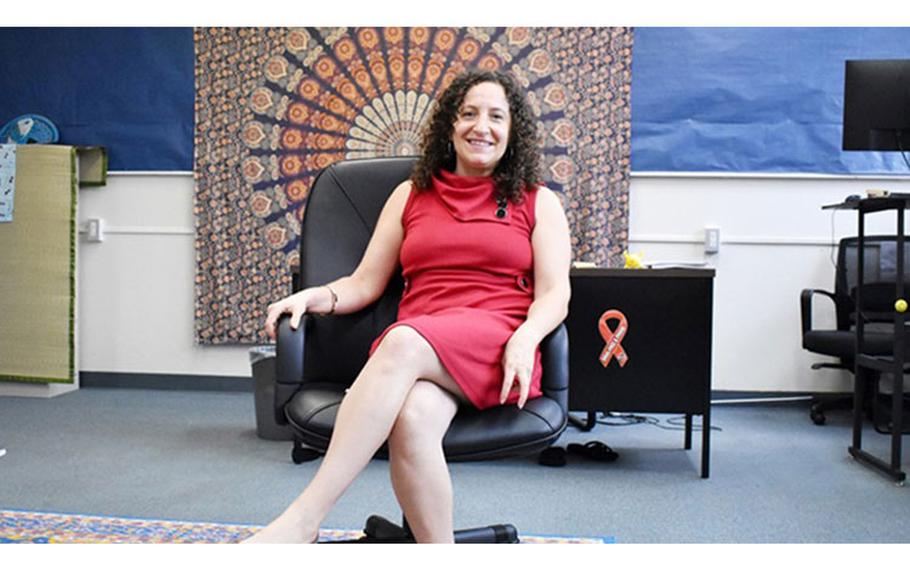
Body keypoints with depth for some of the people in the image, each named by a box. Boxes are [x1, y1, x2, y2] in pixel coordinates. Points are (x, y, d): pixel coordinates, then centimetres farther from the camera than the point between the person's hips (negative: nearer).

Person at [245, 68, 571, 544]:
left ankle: (303, 520, -38)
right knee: (412, 419, -37)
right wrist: (314, 296, -2)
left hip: (497, 346, -2)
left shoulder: (537, 202, 18)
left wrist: (524, 339, -16)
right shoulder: (411, 195, 23)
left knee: (404, 344, -36)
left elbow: (554, 294, 6)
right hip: (413, 346, 2)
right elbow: (365, 283, 19)